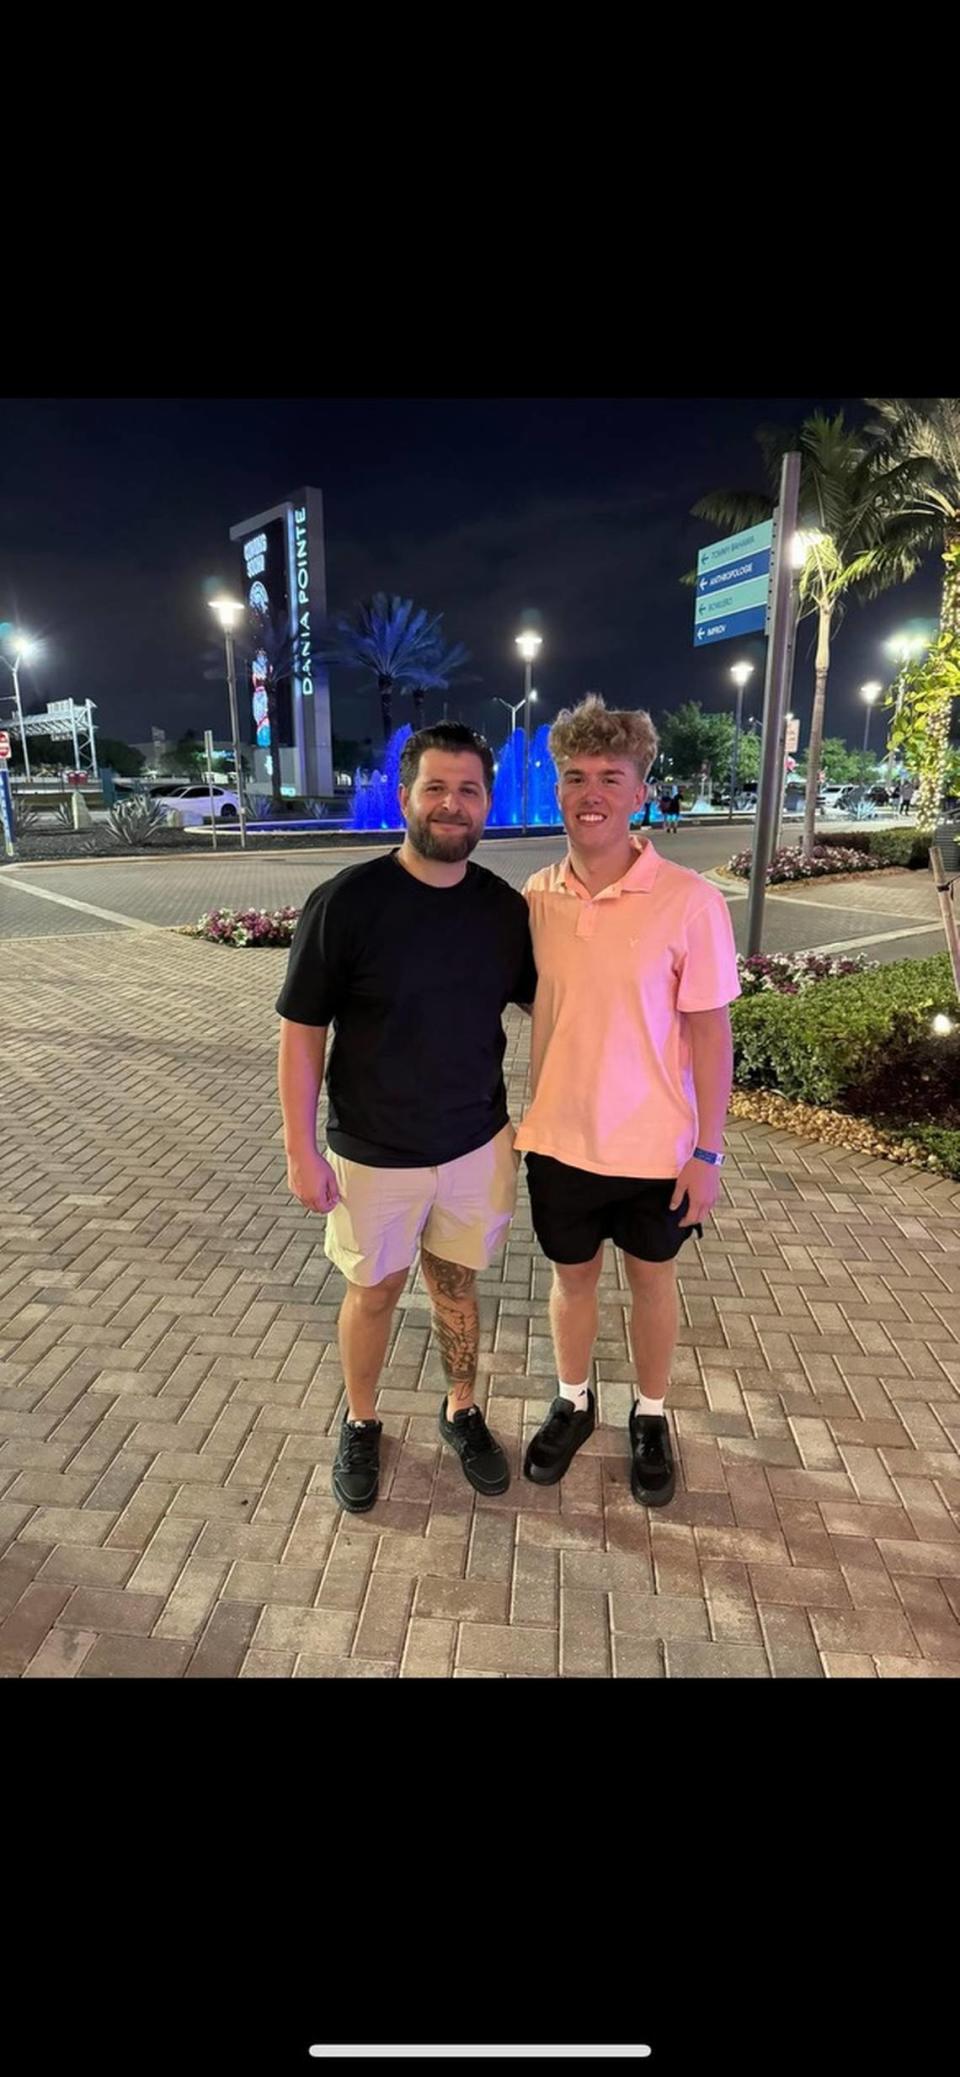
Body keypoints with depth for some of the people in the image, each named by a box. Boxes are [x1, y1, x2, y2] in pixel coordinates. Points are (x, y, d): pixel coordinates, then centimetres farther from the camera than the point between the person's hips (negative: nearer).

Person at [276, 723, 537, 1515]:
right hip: (373, 1155, -2)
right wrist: (302, 1151, -11)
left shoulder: (505, 907, -6)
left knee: (456, 1283, 20)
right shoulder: (346, 901, -17)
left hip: (477, 1145, 3)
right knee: (374, 1293, 16)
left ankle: (463, 1413, 43)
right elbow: (301, 1031, -11)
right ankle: (361, 1424, 42)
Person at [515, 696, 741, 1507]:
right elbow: (540, 1012, 5)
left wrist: (707, 1150, -10)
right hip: (560, 1140, 3)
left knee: (652, 1281, 19)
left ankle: (652, 1418, 43)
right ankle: (573, 1404, 45)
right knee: (573, 1276, 20)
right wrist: (535, 1118, 9)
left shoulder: (690, 901, -16)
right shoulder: (539, 895, -4)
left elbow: (710, 1031, -11)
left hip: (654, 1147, -3)